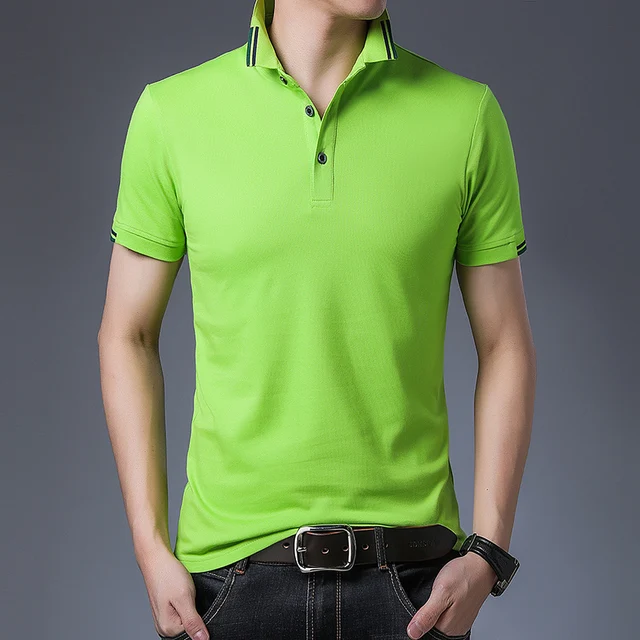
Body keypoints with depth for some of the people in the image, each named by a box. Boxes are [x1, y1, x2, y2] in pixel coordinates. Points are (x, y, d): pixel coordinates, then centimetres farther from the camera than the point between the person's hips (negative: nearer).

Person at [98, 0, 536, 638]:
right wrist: (151, 549, -2)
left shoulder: (468, 113, -3)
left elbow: (505, 344, 1)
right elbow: (128, 335, 3)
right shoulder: (171, 111, -3)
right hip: (231, 561, 0)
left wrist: (488, 553, -5)